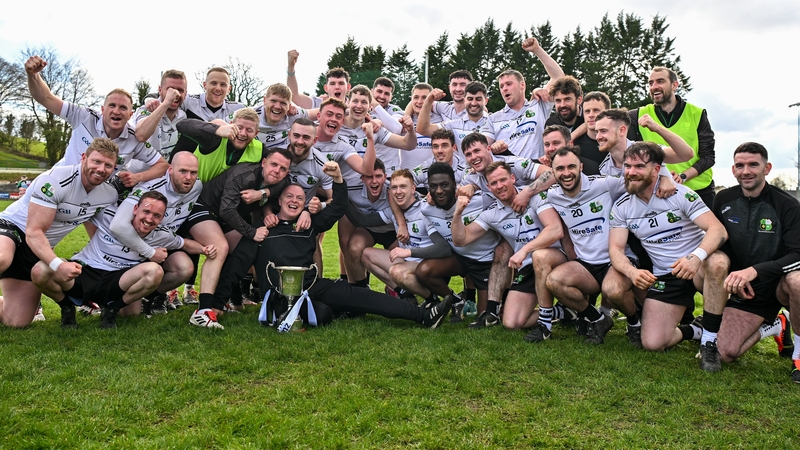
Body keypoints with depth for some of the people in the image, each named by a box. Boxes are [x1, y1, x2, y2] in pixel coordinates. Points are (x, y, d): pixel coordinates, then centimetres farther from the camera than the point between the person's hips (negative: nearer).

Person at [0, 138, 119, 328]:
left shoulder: (110, 195, -6)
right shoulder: (56, 181, -25)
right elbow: (34, 233, -27)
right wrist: (57, 264, -40)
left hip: (38, 250, 6)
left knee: (17, 322, -1)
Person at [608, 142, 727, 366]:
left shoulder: (680, 194, -11)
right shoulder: (621, 207, 0)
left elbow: (718, 230, -20)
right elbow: (616, 249, -6)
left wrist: (696, 257, -41)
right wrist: (632, 272, -29)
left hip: (698, 268, -2)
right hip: (664, 276, 2)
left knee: (716, 262, -39)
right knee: (652, 343, -13)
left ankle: (710, 340, -21)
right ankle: (693, 331, 20)